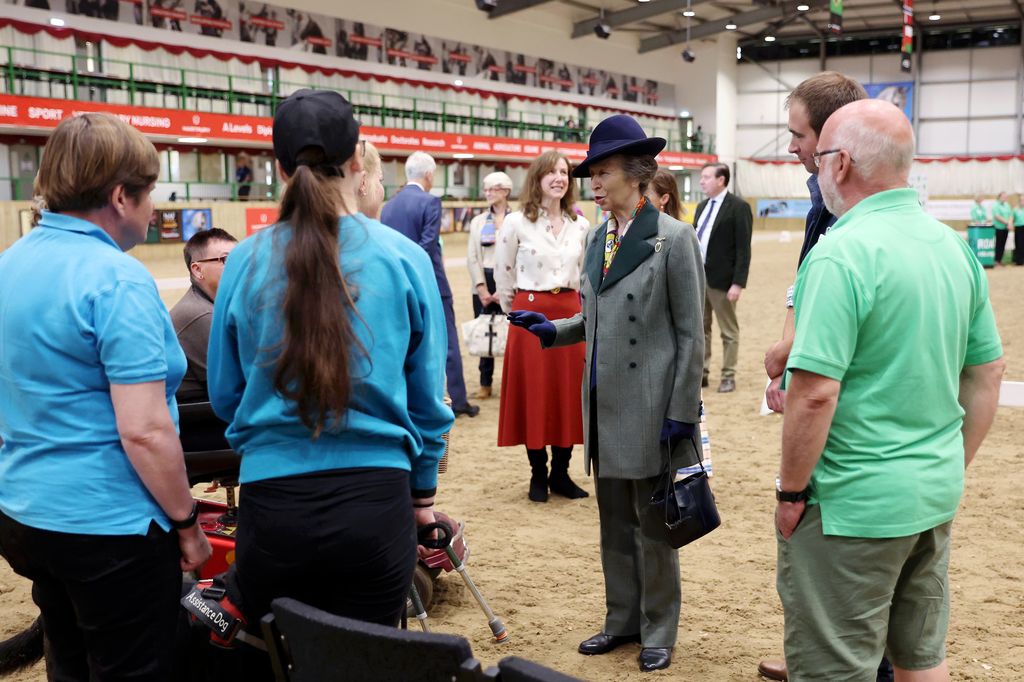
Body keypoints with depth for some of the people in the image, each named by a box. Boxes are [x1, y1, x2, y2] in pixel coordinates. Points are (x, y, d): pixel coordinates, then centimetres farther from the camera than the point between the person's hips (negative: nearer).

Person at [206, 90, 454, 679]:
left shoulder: (247, 262, -4)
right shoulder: (404, 257, -6)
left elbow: (225, 395, 6)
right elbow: (428, 397, 2)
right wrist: (422, 490, 17)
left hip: (272, 502, 1)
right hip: (376, 500, 0)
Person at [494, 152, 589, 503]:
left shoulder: (581, 225, 7)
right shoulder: (516, 222, -5)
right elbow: (503, 274, 2)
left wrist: (571, 306, 16)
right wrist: (517, 312, 8)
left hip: (570, 314, 4)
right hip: (531, 315, -3)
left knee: (569, 394, 6)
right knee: (533, 395, 2)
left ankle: (561, 474, 19)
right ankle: (538, 476, 15)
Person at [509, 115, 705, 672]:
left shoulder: (673, 238, -11)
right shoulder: (598, 239, 9)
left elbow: (690, 334, -11)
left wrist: (681, 414, -13)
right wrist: (553, 329, 1)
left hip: (650, 408, -6)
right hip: (605, 403, 7)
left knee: (653, 525, 7)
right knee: (615, 521, 17)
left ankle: (657, 632, 24)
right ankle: (622, 619, 32)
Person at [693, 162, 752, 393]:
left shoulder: (738, 207, -9)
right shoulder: (702, 207, 14)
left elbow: (743, 249, -13)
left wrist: (738, 283, -18)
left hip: (722, 279, -7)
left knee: (729, 331, 4)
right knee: (700, 328, 12)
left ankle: (728, 376, 12)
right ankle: (701, 373, 20)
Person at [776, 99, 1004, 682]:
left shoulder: (841, 254, -19)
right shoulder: (956, 248, 5)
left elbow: (816, 395, -24)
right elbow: (988, 376, 12)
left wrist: (791, 492, -11)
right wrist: (950, 470, 19)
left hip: (854, 503, -8)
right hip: (935, 499, 8)